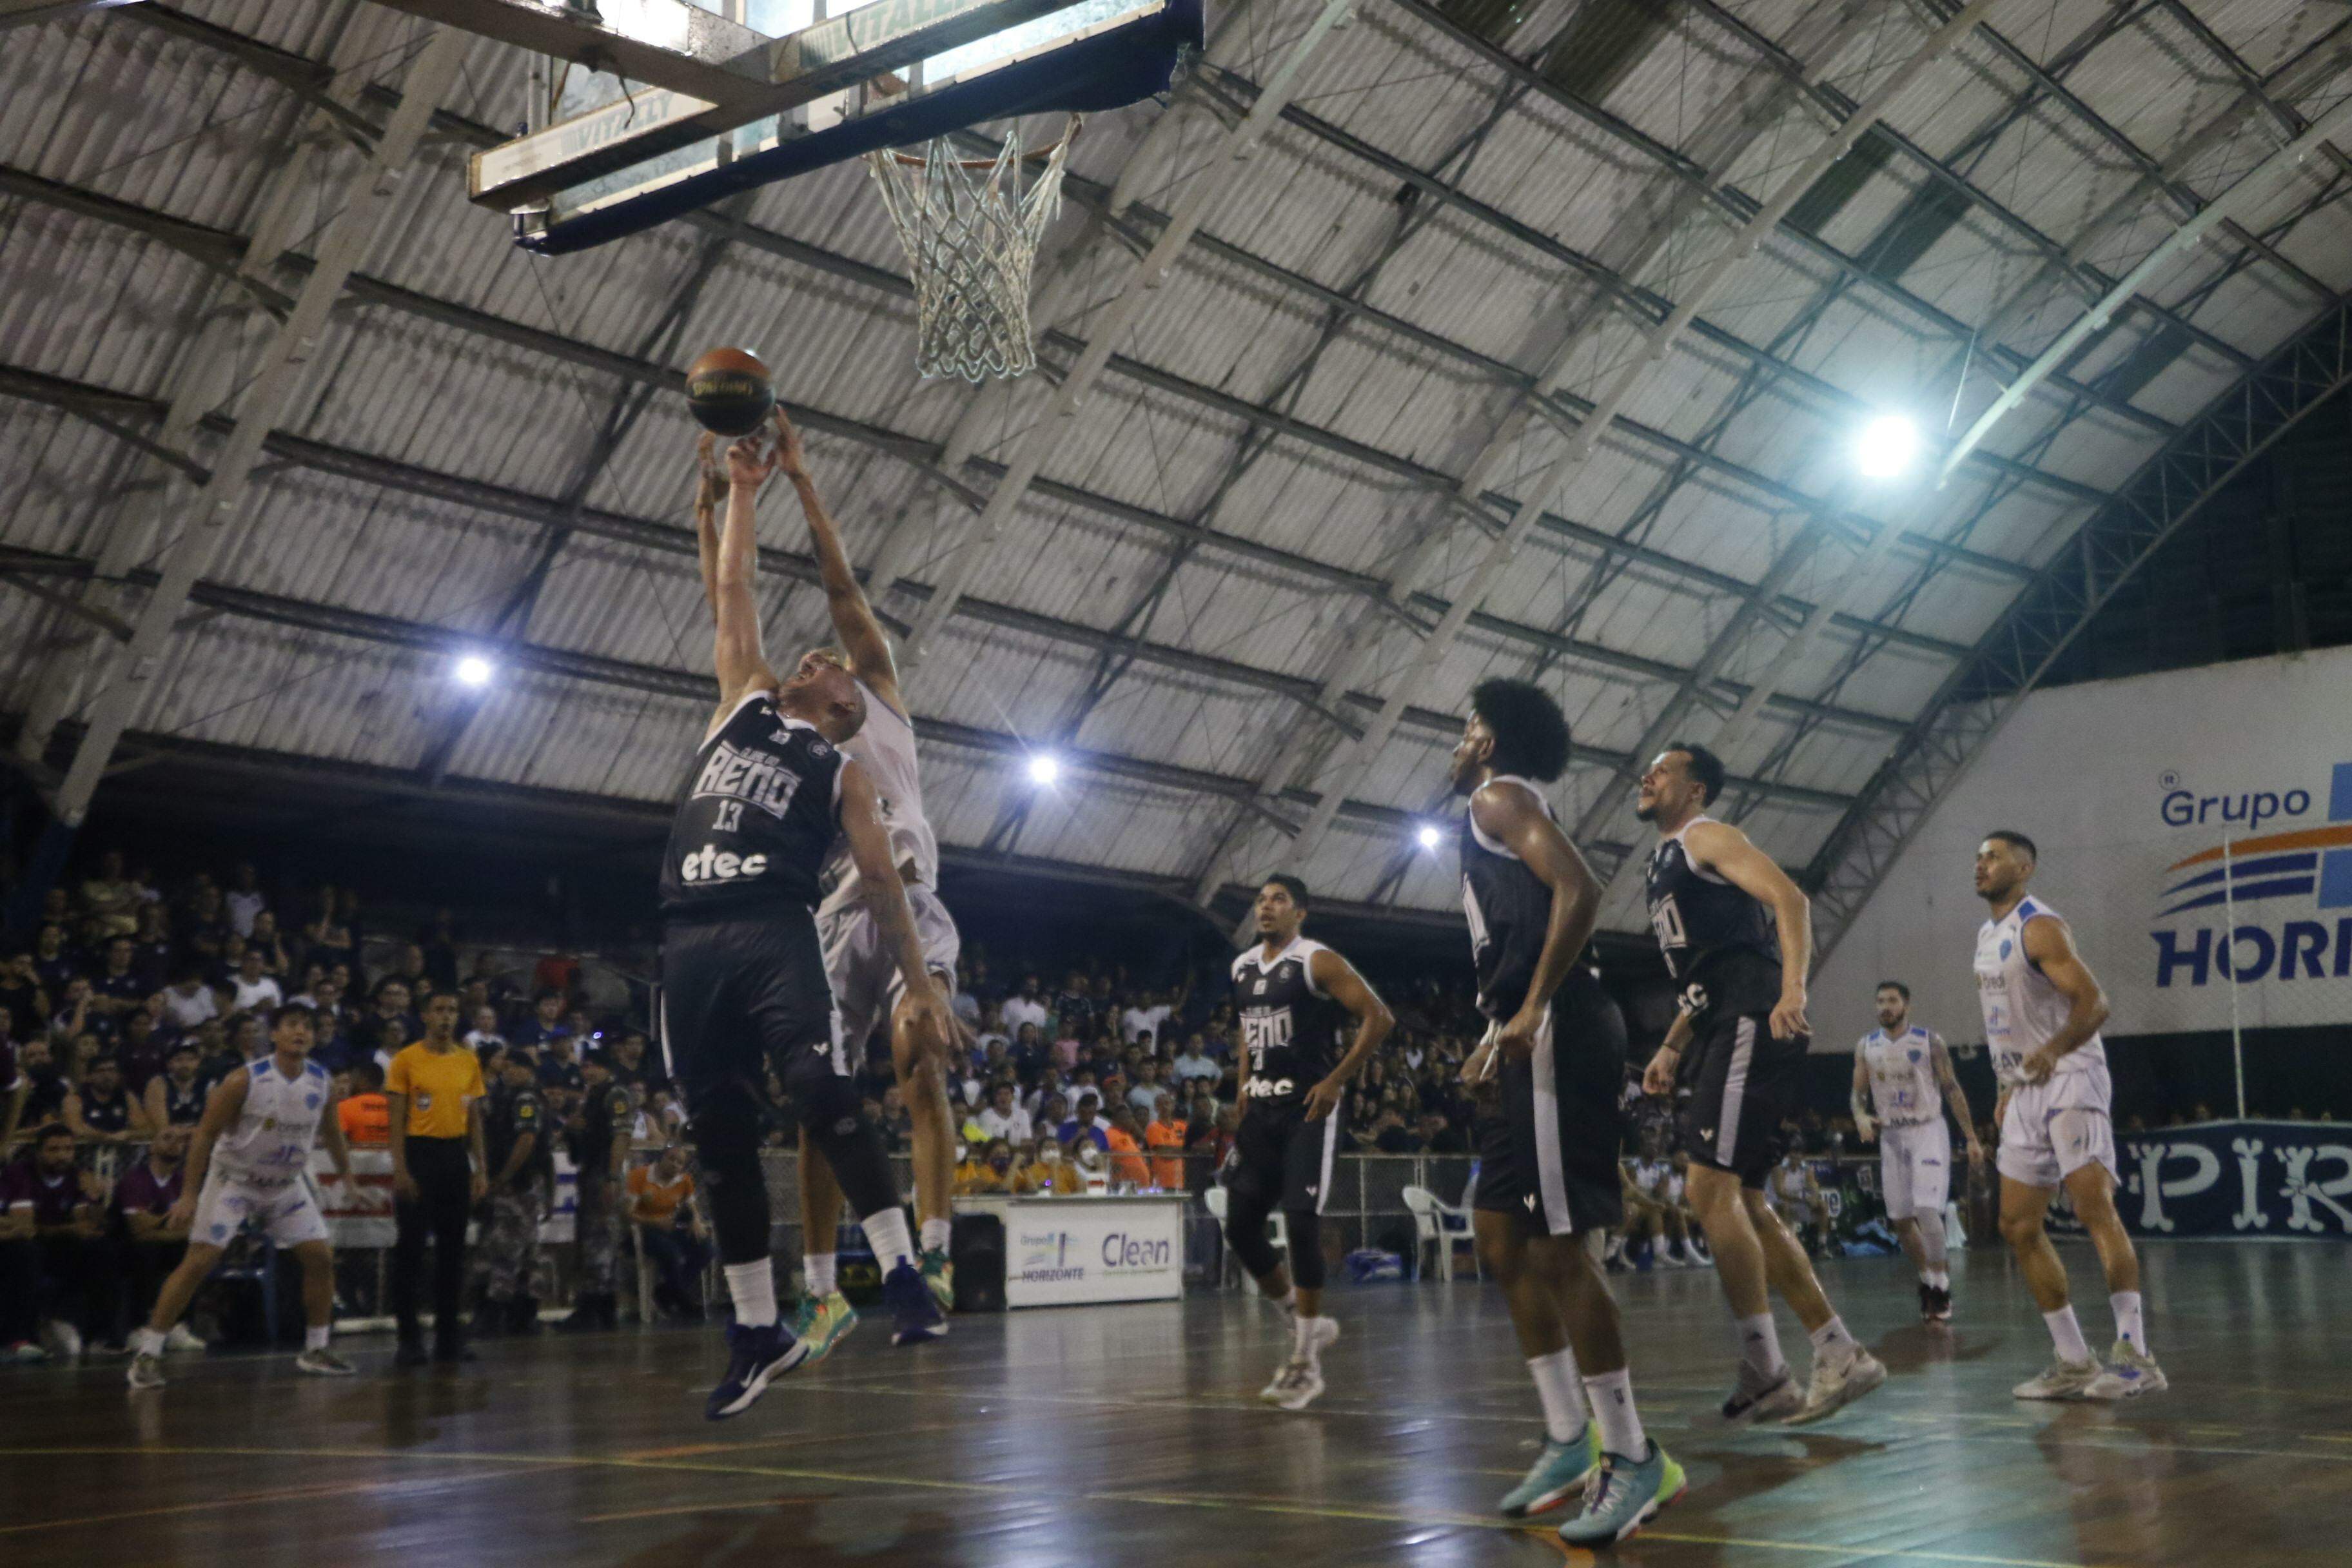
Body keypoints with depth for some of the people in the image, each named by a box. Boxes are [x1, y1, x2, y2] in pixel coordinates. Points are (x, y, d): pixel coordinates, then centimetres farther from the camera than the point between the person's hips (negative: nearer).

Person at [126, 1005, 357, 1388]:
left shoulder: (322, 1083, -5)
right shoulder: (245, 1081, -20)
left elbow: (332, 1133, 13)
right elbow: (205, 1134, -15)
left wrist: (348, 1178, 17)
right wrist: (189, 1194, -19)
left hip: (286, 1185, 5)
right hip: (234, 1180, -5)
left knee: (321, 1258, 0)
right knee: (198, 1262, -12)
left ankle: (315, 1351, 14)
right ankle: (147, 1354, -5)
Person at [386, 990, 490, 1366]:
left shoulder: (469, 1061, 10)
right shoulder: (406, 1060, -3)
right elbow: (396, 1119, -5)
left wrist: (481, 1169, 9)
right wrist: (400, 1169, -13)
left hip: (456, 1156, 4)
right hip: (419, 1153, -4)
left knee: (453, 1247, 7)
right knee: (410, 1248, -4)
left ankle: (448, 1335, 14)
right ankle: (408, 1337, 3)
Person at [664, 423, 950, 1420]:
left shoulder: (842, 771, 15)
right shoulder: (743, 705, 24)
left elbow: (880, 881, 9)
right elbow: (729, 592, 26)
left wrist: (922, 989, 3)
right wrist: (742, 494, 27)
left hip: (775, 931, -3)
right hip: (689, 940, 4)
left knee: (822, 1092, -23)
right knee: (720, 1133, 3)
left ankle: (903, 1275, -20)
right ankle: (758, 1330, 11)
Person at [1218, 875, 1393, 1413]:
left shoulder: (1318, 962, -9)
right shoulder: (1242, 967, 13)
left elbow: (1379, 1017, -13)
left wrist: (1337, 1080, -16)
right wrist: (1244, 1090, 16)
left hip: (1308, 1108, -7)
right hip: (1262, 1108, 7)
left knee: (1301, 1222, -14)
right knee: (1240, 1226, 3)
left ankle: (1306, 1362, -6)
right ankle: (1305, 1325, 21)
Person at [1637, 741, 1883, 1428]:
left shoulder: (1706, 837, -2)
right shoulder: (1665, 862, 26)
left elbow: (1788, 898, -18)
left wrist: (1792, 989, -31)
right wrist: (1671, 1049, 22)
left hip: (1750, 1025, -10)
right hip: (1720, 1034, 10)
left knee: (1711, 1189, -15)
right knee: (1742, 1202, 8)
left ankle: (1766, 1374, -11)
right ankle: (1840, 1355, 11)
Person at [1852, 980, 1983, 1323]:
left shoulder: (1929, 1042, -5)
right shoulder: (1866, 1047, 5)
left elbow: (1952, 1090, -1)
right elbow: (1859, 1093, 11)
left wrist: (1971, 1138, -3)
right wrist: (1861, 1118, -12)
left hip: (1928, 1131, -4)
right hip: (1891, 1136, 4)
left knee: (1927, 1209, -19)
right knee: (1900, 1219, 5)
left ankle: (1941, 1287, -7)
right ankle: (1928, 1281, 24)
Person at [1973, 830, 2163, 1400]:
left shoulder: (2039, 927, -11)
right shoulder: (1987, 937, 16)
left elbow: (2094, 1002, -20)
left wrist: (2054, 1049, -34)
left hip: (2069, 1077, -9)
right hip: (2025, 1090, 10)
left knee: (2094, 1205, -19)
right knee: (2018, 1225, 6)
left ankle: (2135, 1356, -20)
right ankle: (2074, 1362, 10)